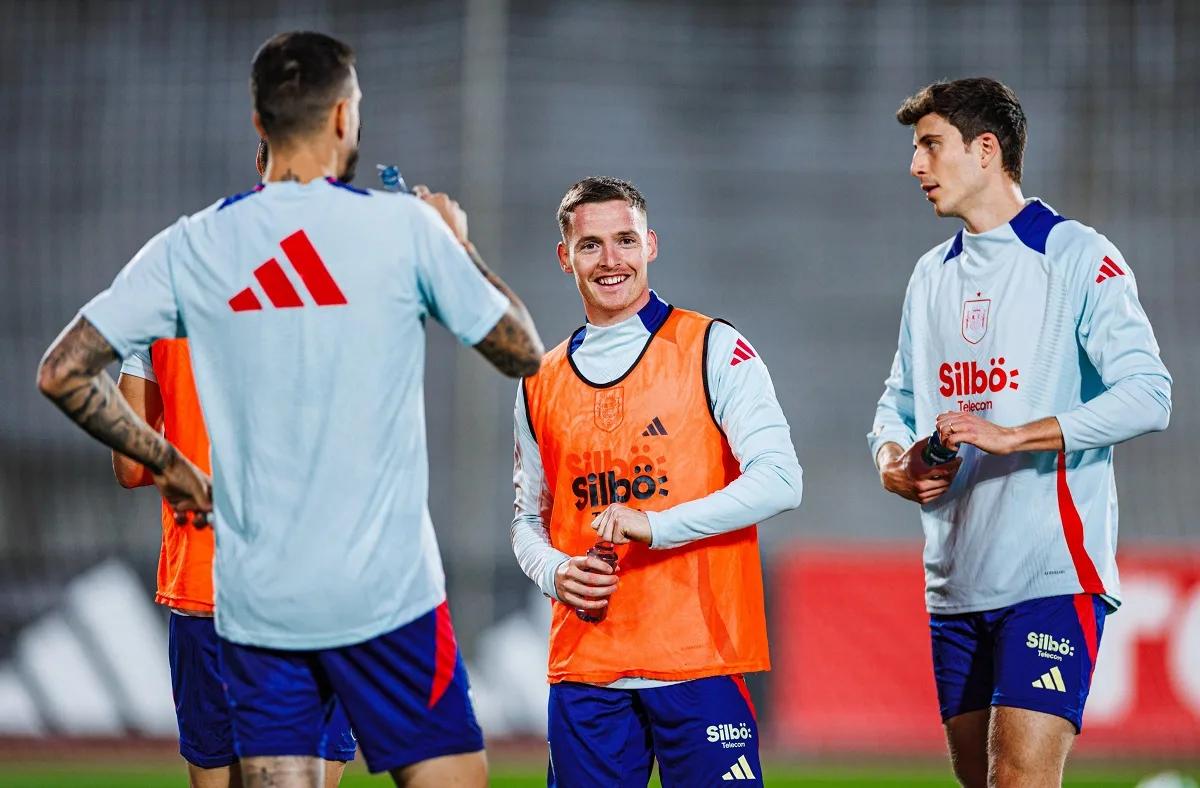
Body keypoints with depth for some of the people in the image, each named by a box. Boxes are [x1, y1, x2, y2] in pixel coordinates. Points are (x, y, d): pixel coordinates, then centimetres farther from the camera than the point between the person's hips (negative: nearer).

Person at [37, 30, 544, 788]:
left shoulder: (189, 248, 2)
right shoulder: (403, 227, -5)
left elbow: (63, 372, 2)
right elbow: (523, 351, 6)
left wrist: (167, 462, 14)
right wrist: (458, 242, 21)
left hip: (252, 602, 3)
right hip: (384, 593, -3)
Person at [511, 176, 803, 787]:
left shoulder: (712, 349, 0)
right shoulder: (543, 383, 14)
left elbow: (779, 480, -8)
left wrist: (654, 524, -17)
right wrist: (554, 573, 0)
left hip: (699, 661, -4)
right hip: (583, 665, 4)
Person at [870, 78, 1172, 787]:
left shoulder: (1077, 257, -6)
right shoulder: (933, 276, 17)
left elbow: (1147, 396, -15)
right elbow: (900, 401, 26)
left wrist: (1009, 437, -21)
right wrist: (891, 461, 2)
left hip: (1052, 570, -7)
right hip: (954, 582, 7)